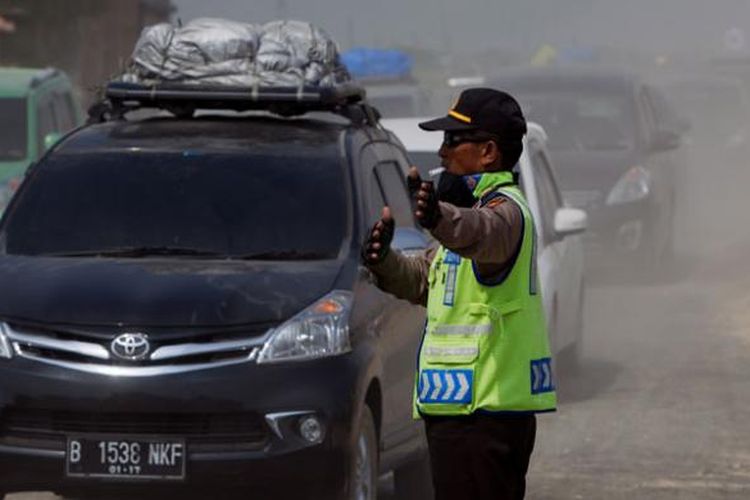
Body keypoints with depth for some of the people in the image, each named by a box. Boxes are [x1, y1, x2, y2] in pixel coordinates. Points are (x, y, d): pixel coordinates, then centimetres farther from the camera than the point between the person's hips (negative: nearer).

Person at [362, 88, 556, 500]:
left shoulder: (504, 208, -12)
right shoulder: (479, 205, 21)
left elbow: (484, 234, -38)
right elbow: (425, 279, 25)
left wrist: (439, 217, -59)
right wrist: (384, 261, 5)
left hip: (483, 410, -11)